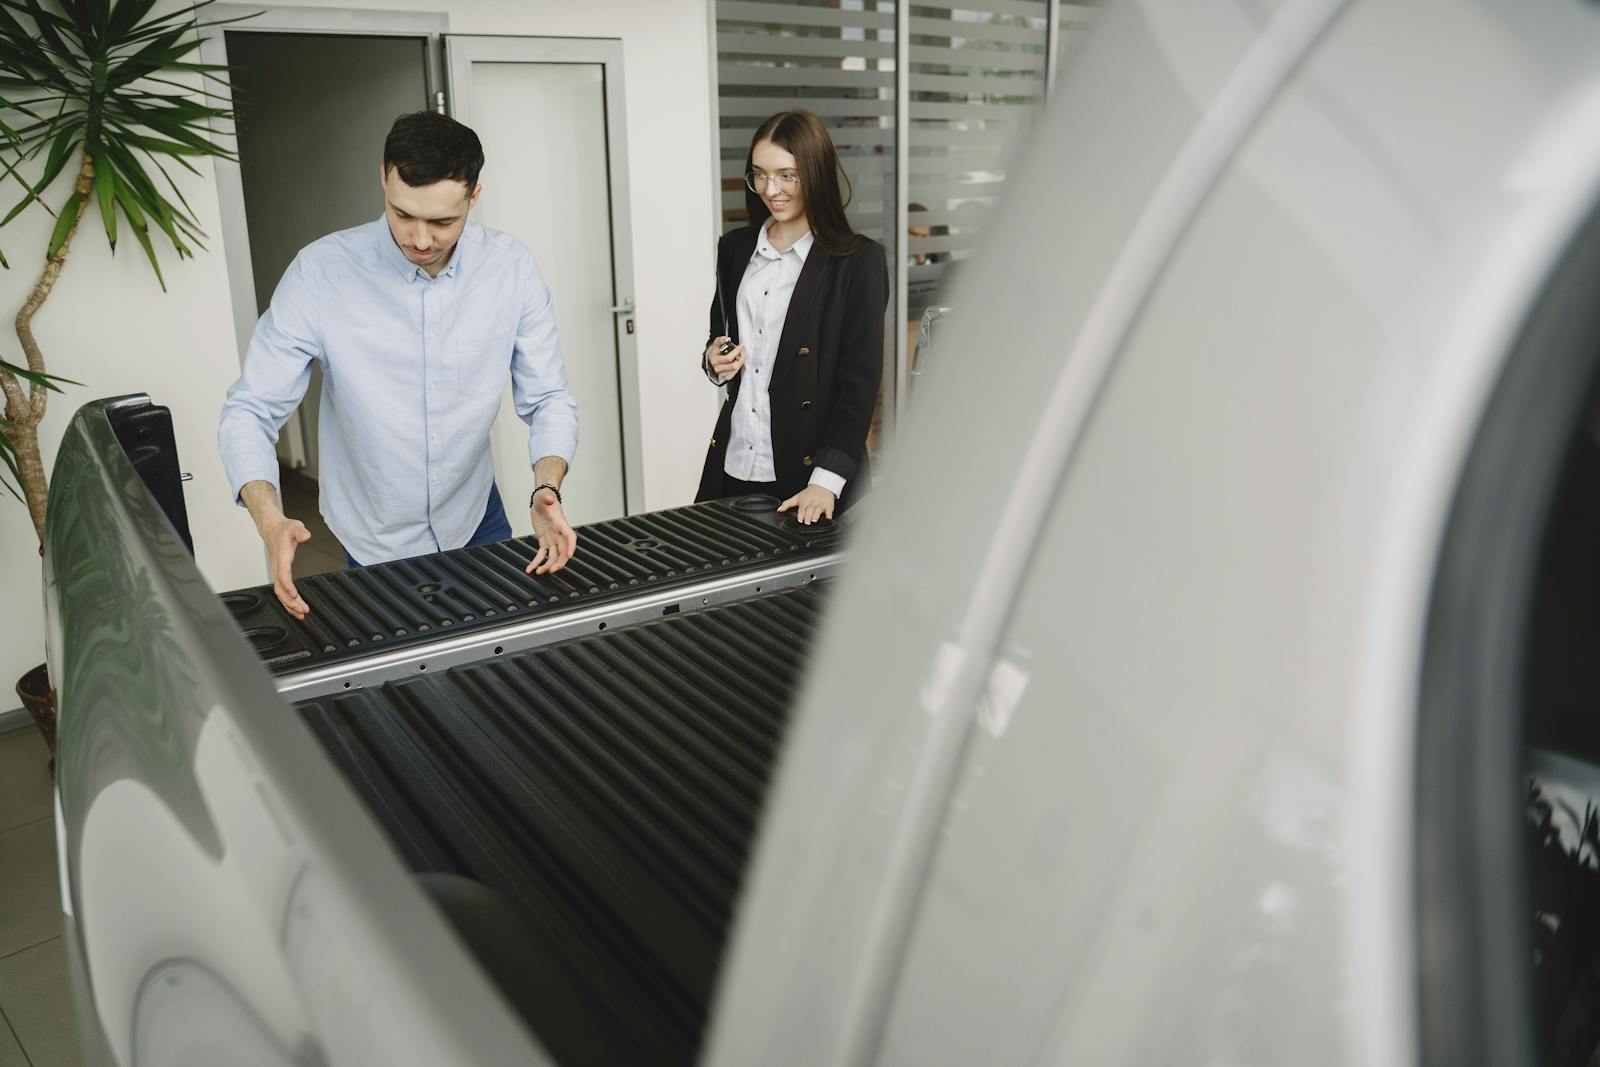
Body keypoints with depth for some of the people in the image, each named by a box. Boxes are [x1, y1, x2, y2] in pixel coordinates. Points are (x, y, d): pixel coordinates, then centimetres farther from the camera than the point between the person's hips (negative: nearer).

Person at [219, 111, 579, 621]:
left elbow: (548, 400, -9)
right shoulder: (321, 271, -20)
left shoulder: (512, 267, -14)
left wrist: (546, 489, -29)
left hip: (477, 521, 2)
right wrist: (271, 522, -33)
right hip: (376, 544, -2)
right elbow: (250, 411, -15)